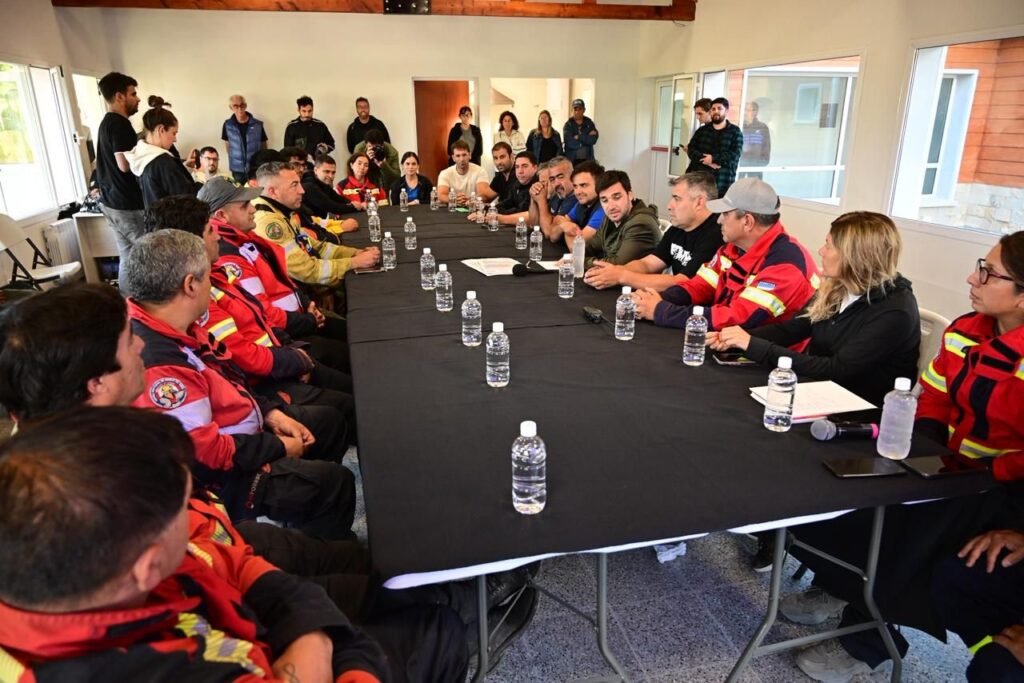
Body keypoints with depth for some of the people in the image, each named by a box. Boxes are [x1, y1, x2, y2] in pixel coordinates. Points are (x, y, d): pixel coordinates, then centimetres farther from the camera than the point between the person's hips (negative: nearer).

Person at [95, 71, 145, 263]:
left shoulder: (106, 122, 16)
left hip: (111, 201, 10)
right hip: (128, 204, -10)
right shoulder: (120, 124, -15)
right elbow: (125, 165, -23)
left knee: (128, 256, 13)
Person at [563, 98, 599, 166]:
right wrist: (587, 138, -7)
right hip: (572, 160, -2)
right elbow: (570, 143, -15)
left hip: (587, 160, 2)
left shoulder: (589, 123, 7)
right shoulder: (568, 125, 0)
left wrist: (579, 137, -14)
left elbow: (594, 139, -8)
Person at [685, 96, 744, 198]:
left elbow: (734, 155, -5)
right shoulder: (701, 131, 15)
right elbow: (691, 150, 3)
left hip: (723, 182, -2)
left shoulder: (735, 132, 7)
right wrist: (706, 160, -13)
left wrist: (713, 158, -11)